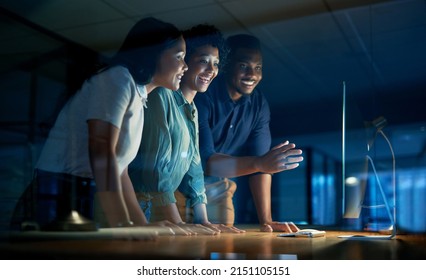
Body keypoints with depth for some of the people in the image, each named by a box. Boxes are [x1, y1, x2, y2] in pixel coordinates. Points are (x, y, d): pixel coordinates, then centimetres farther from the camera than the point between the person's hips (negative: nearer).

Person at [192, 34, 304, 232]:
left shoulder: (259, 104, -4)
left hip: (217, 192, 5)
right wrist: (260, 163, -42)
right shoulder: (203, 97, -23)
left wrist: (266, 221, -13)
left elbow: (259, 165, -6)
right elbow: (203, 160, -31)